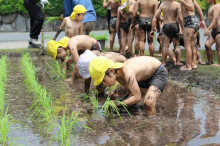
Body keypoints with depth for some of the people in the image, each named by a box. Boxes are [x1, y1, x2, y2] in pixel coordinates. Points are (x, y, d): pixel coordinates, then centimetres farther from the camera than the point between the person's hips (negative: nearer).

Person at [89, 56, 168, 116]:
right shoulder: (117, 75, -11)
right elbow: (131, 91, -1)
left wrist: (118, 104, -31)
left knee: (148, 103, -28)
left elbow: (137, 97, -32)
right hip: (145, 76, 9)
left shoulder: (128, 74, -39)